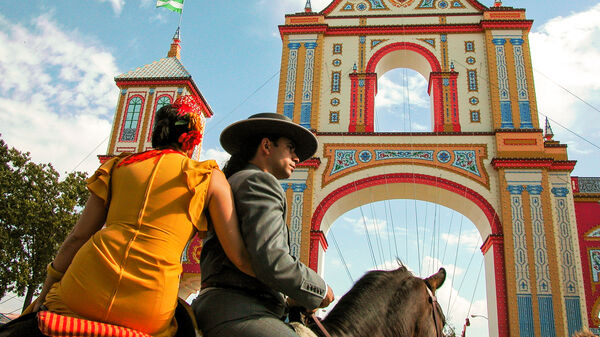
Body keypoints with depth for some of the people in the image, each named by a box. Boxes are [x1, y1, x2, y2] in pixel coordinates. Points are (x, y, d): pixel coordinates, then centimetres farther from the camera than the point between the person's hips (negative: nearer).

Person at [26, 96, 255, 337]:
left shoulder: (118, 166, 17)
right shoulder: (209, 177, 10)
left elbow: (77, 238, 17)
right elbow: (239, 256, 2)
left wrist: (45, 295, 26)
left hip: (84, 291, 3)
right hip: (150, 309, -3)